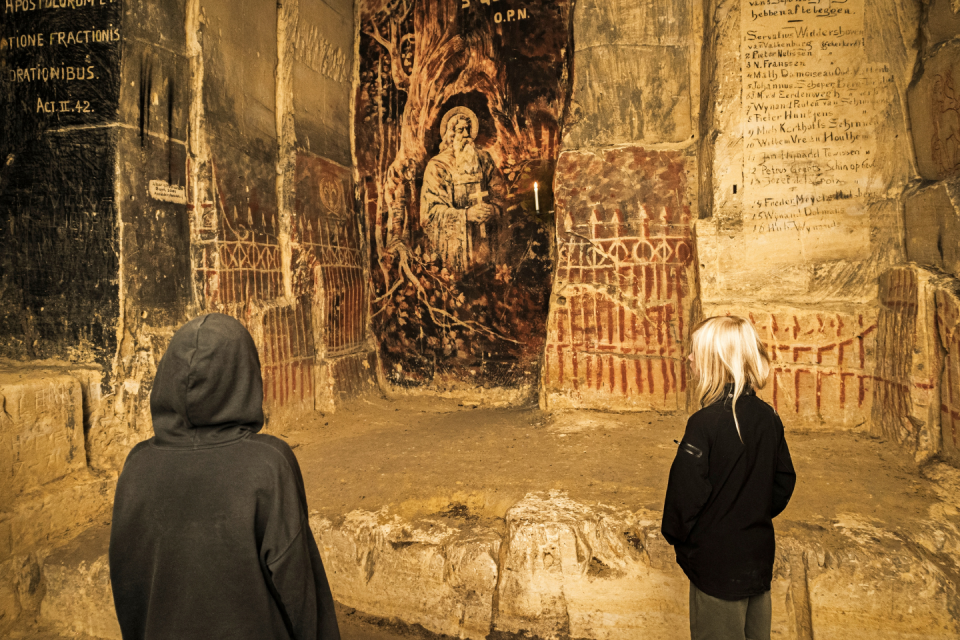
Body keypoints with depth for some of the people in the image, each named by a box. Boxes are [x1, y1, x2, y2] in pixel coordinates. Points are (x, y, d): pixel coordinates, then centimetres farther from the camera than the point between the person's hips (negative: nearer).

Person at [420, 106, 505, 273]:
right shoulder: (437, 166, -2)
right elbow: (429, 210, -9)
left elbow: (498, 194, 10)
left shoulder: (483, 159, 11)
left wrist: (492, 210, -13)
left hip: (483, 241, 3)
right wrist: (466, 215, -19)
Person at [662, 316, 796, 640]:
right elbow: (784, 482, 6)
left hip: (716, 565, -6)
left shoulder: (704, 424, -24)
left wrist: (676, 535, -3)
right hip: (760, 556, 6)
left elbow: (686, 494, -20)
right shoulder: (768, 417, -4)